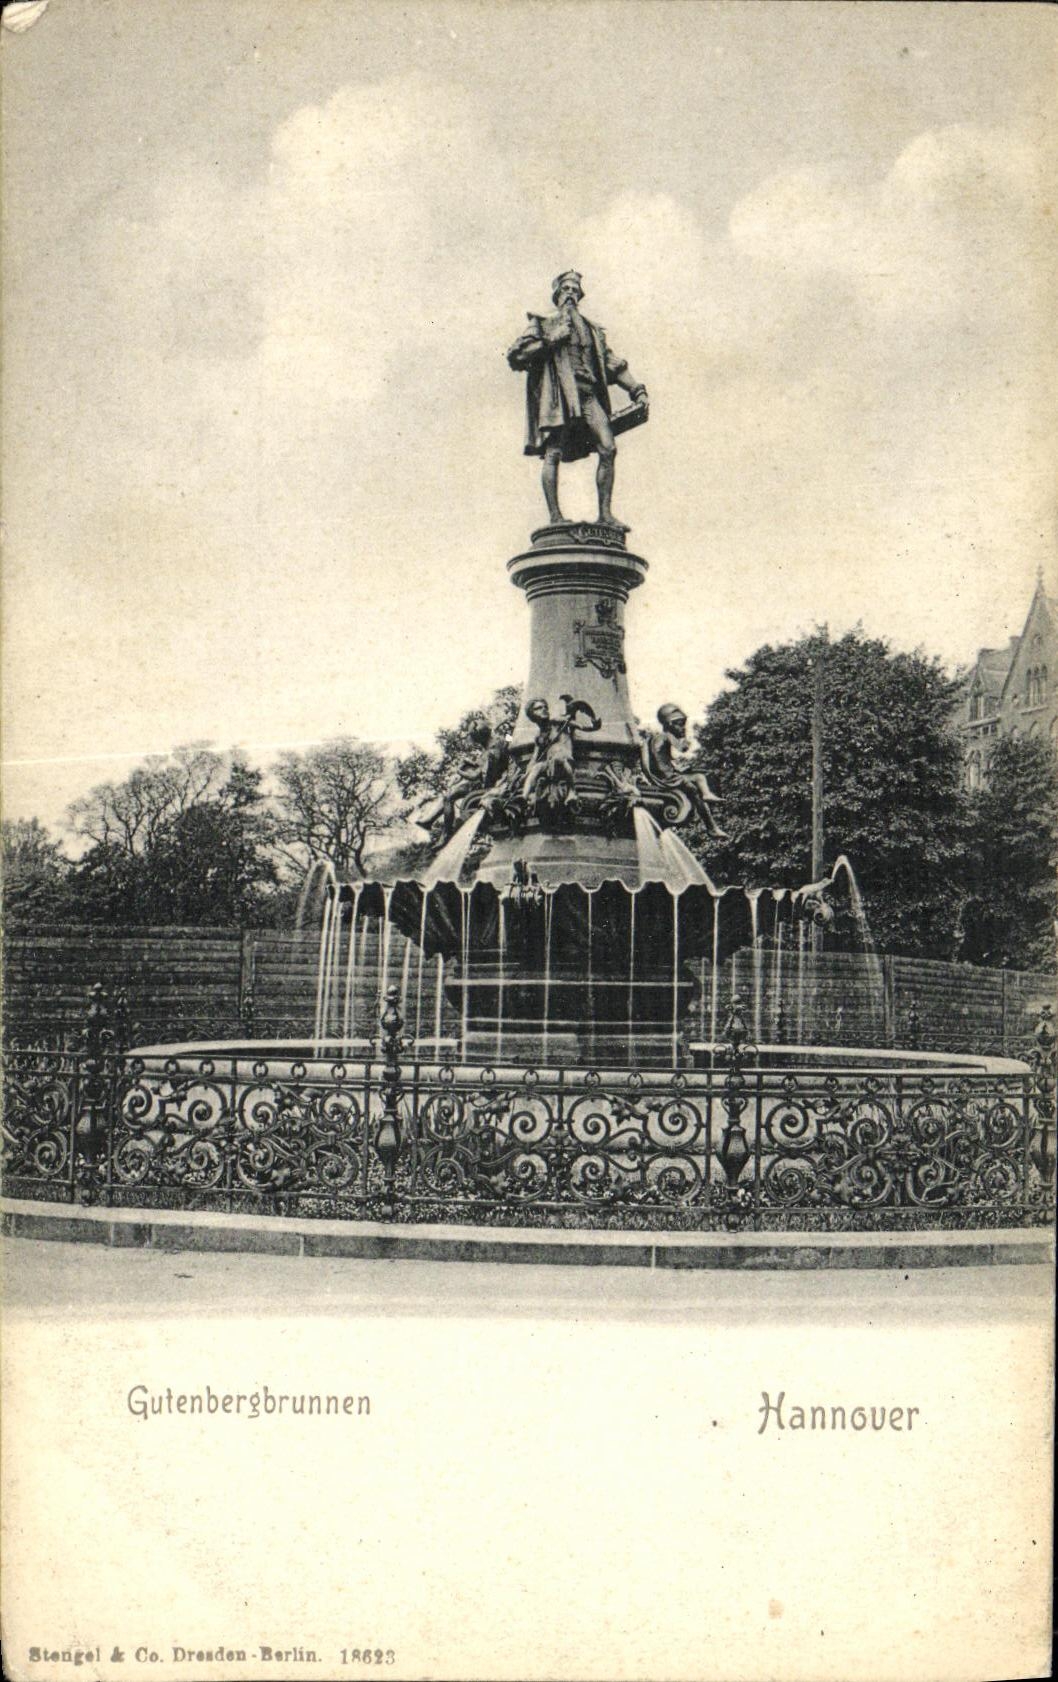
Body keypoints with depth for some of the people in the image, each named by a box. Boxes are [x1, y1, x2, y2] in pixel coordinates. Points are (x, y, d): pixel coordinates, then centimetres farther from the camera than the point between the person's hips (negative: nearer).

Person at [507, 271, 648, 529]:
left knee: (608, 449, -11)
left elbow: (613, 364, 26)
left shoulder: (592, 330, 27)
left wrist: (637, 390, 14)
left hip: (588, 396, 4)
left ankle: (605, 514, -10)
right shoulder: (543, 325, 14)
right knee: (553, 453, -11)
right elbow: (515, 355, 2)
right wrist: (550, 341, -6)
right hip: (557, 394, -4)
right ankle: (555, 516, -11)